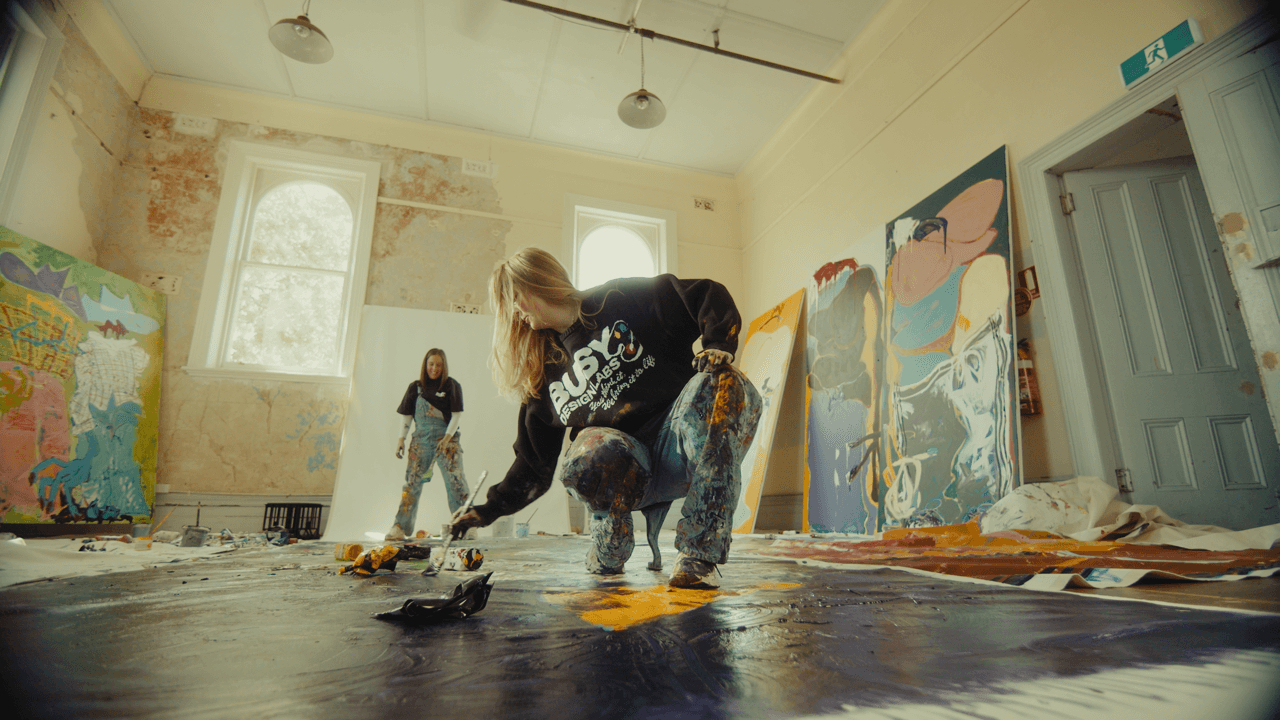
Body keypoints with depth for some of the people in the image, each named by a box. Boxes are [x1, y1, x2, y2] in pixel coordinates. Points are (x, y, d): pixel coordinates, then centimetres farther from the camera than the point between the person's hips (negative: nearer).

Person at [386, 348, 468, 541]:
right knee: (412, 480, 0)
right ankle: (400, 527, 5)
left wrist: (447, 437, -13)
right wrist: (401, 440, 6)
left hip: (446, 438, -3)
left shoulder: (451, 385, 2)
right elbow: (407, 416, 14)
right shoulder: (415, 387, 11)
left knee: (455, 480, -9)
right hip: (421, 439, 3)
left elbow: (457, 414, -2)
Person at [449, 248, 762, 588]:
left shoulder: (622, 300, 4)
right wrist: (487, 510, 15)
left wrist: (718, 346, -18)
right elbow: (534, 463, 19)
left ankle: (698, 556, -29)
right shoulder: (543, 374, 16)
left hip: (680, 447, -2)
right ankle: (609, 557, -2)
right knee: (587, 455, -34)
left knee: (725, 386, -33)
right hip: (634, 475, 2)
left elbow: (710, 297, 0)